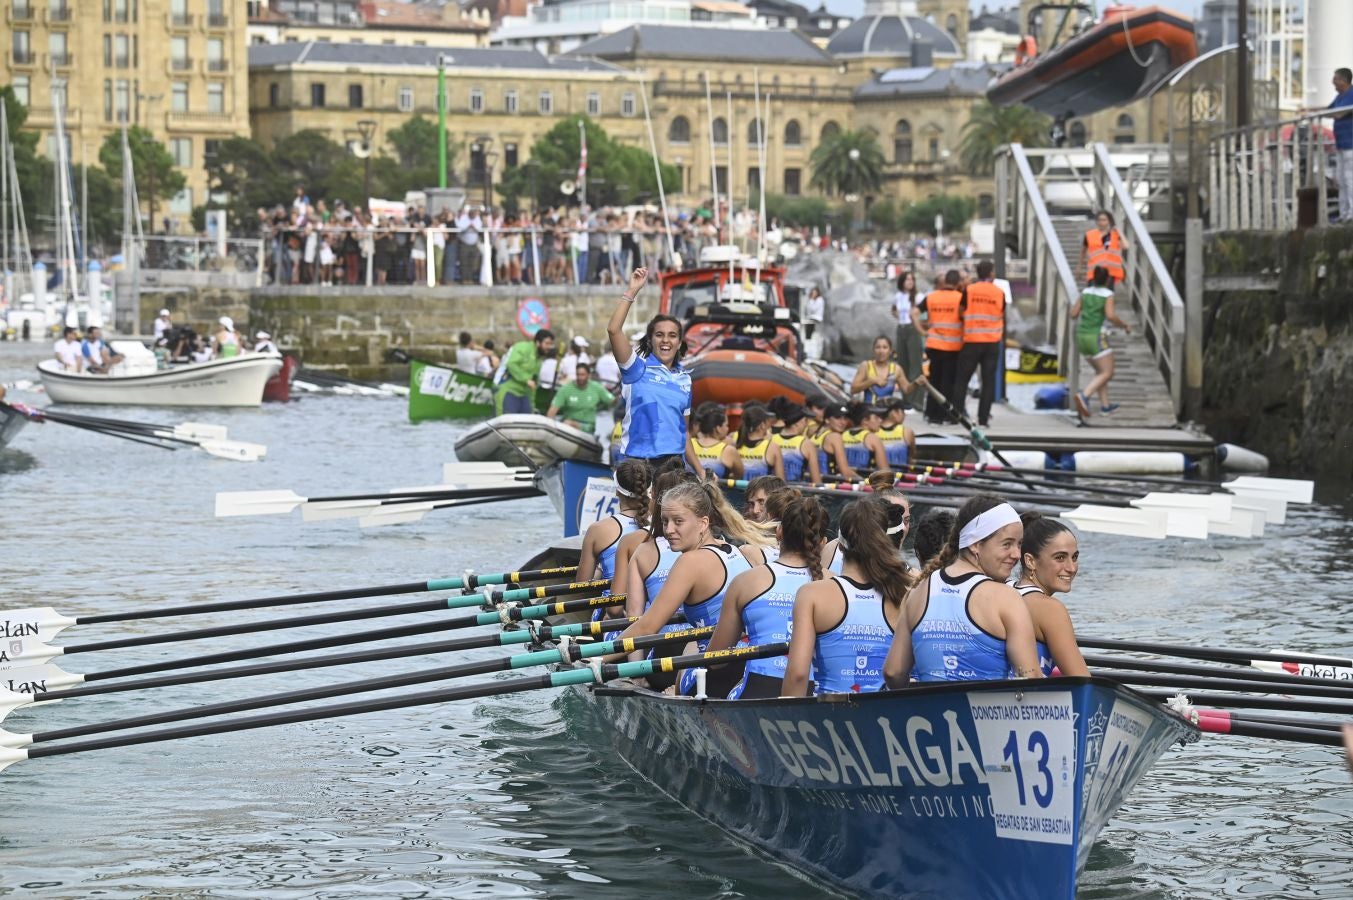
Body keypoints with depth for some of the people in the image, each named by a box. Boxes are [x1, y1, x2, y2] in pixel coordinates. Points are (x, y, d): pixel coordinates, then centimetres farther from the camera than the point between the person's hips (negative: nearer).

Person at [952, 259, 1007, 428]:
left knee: (962, 378, 8)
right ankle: (983, 418, -1)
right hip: (993, 342, 1)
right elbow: (1002, 317, 6)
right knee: (988, 380, 3)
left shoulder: (969, 290, -3)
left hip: (972, 341, -1)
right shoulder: (999, 292, 0)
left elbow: (960, 313, 0)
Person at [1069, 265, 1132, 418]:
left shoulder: (1085, 292, 8)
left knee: (1100, 370, 20)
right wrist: (1125, 325, -4)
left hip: (1082, 337, 7)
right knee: (1107, 373, -3)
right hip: (1096, 337, -7)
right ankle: (1084, 396, -25)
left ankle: (1105, 405, 16)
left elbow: (1073, 314, 8)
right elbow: (1110, 316, -20)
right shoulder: (1108, 294, -8)